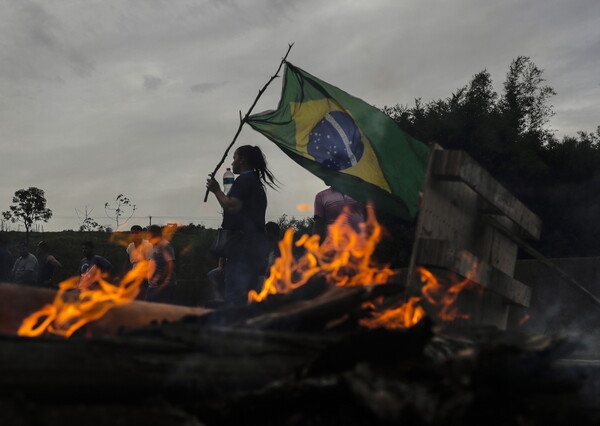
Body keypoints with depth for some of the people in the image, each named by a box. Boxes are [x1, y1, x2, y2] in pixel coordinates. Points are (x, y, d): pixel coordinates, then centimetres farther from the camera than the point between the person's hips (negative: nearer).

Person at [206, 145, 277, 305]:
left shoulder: (244, 179, -8)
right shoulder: (256, 182, 22)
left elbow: (232, 207, -19)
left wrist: (216, 190, -7)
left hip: (244, 242, -11)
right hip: (257, 242, 11)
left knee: (234, 295, -13)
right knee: (248, 291, 14)